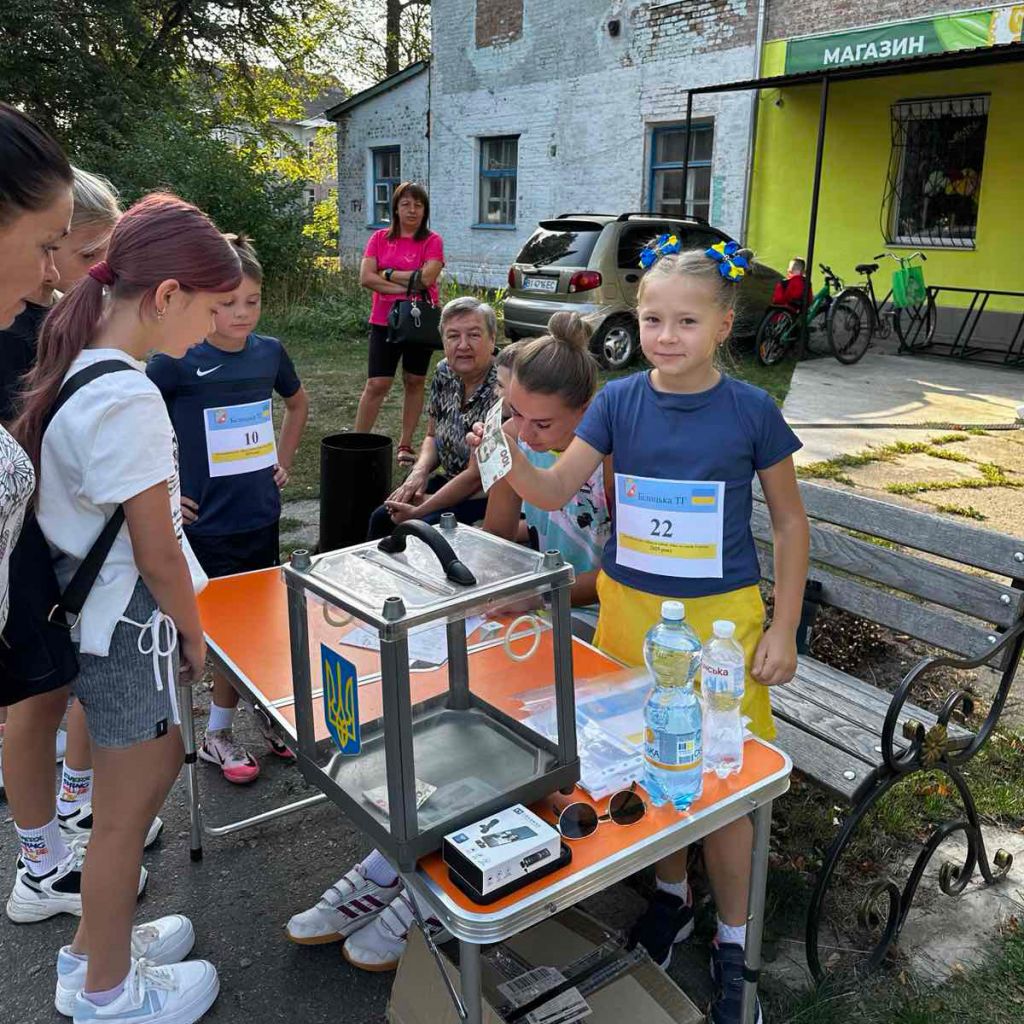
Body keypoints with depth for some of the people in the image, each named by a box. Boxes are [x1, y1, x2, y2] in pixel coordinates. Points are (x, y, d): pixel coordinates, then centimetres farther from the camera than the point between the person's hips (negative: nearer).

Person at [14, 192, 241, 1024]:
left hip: (107, 618, 9)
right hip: (132, 632, -9)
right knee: (124, 813, 9)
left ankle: (96, 947, 42)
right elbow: (157, 554, -19)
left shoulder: (79, 371, 4)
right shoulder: (127, 399, -25)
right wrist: (197, 638, -7)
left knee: (157, 767, 23)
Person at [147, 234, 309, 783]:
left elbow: (298, 403, 21)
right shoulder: (176, 361, -14)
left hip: (261, 516, 5)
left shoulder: (269, 351, 1)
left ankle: (267, 717, 35)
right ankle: (218, 735, 24)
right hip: (207, 523, -4)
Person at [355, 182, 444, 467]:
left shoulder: (432, 241, -1)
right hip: (384, 321, 0)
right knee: (376, 384, -3)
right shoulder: (380, 238, 4)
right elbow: (365, 277, -8)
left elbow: (427, 277, -17)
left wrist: (389, 274, -9)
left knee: (414, 382, 10)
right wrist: (407, 286, -15)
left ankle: (405, 444, 20)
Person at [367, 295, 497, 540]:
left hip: (491, 496, -7)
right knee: (381, 518, -2)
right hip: (451, 481, 7)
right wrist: (419, 471, -9)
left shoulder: (499, 391, -25)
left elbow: (477, 475, -22)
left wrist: (419, 511, -16)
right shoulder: (444, 373, -1)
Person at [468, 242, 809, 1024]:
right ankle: (671, 897, 42)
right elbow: (556, 493, -6)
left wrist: (784, 628, -3)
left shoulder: (751, 410, -9)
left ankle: (731, 943, 29)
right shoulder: (619, 401, -3)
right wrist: (512, 461, -27)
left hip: (721, 616, -2)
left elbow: (789, 520, 0)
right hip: (631, 609, 3)